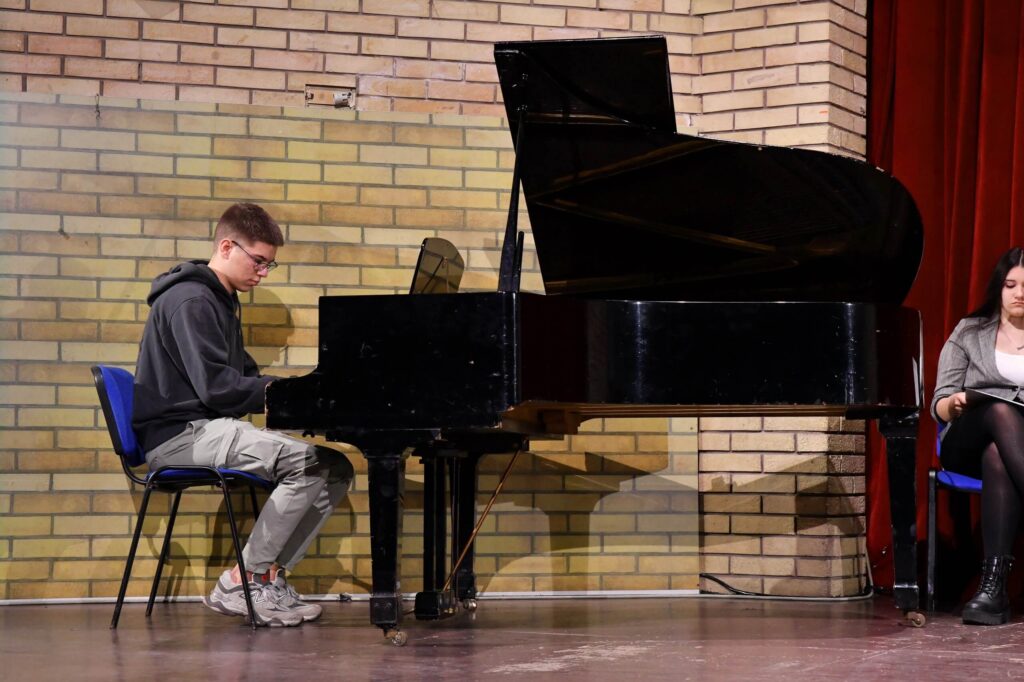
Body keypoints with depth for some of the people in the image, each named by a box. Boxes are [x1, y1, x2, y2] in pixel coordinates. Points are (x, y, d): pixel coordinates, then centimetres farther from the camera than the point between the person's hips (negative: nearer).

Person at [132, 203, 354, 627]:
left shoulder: (221, 301, 21)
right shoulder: (190, 301, -12)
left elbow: (241, 376, 23)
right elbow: (216, 386, -21)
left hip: (210, 429, 10)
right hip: (180, 435, -10)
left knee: (337, 469, -1)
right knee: (309, 462, -27)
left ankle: (269, 576, -7)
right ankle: (241, 583, -18)